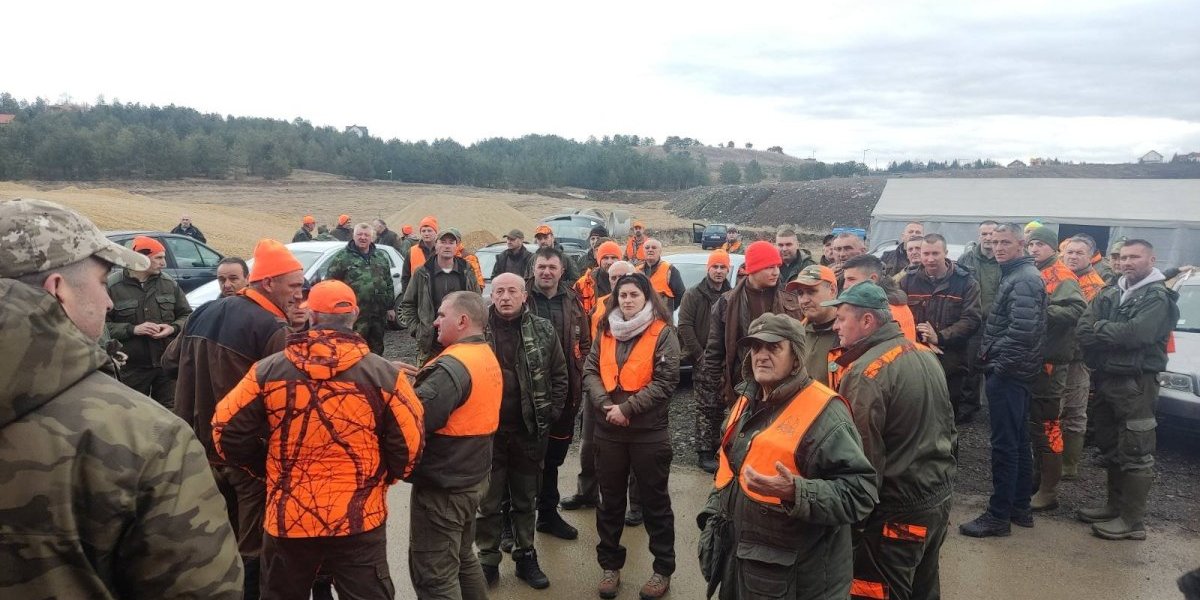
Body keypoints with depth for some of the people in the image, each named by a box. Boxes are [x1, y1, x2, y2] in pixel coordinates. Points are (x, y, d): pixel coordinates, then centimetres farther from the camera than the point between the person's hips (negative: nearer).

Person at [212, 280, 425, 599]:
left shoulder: (268, 370, -5)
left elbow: (227, 431, -1)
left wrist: (267, 470, 15)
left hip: (288, 519, 2)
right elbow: (409, 445, -7)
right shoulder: (383, 374, -9)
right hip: (361, 521, -1)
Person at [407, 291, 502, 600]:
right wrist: (420, 380, 0)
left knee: (433, 575, 2)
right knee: (462, 557, 24)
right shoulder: (488, 358, 8)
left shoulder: (452, 366, -23)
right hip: (472, 477, 10)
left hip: (441, 484, -10)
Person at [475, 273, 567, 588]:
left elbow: (559, 375, 4)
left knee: (525, 499, 15)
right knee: (487, 501, 10)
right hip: (487, 430, -1)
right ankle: (488, 560, 25)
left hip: (529, 431, 1)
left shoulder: (543, 329, -1)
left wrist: (550, 414, -1)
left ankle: (525, 556, 30)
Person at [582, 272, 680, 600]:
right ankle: (610, 564, 30)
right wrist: (604, 403, -14)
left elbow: (665, 381, -14)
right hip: (608, 429, 4)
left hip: (649, 431, -4)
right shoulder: (606, 331, 8)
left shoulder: (663, 333, -7)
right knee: (610, 499, 15)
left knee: (654, 500, 8)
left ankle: (663, 569, 22)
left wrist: (627, 408, -17)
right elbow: (590, 371, 3)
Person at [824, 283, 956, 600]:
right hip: (939, 498, 9)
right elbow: (948, 424, 16)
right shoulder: (926, 354, 6)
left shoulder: (865, 373, -22)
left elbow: (862, 456, -22)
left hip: (897, 512, -8)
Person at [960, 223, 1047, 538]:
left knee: (1005, 445, -4)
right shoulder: (1016, 275, 16)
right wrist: (989, 352, 10)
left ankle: (998, 515, 3)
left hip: (1007, 371, -11)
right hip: (1015, 371, 11)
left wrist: (994, 357, -16)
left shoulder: (1023, 280, -16)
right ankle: (1020, 506, 27)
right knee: (1018, 441, 17)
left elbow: (1021, 330, -26)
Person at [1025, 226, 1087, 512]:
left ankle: (1049, 492, 4)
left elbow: (1077, 309, -25)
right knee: (1035, 421, 16)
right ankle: (1038, 476, 29)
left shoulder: (1061, 276, -9)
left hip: (1050, 359, -8)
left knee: (1048, 424, -3)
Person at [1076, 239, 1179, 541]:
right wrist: (1115, 337, -15)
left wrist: (1100, 328, -9)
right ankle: (1115, 505, 29)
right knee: (1111, 448, 16)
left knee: (1136, 453, -3)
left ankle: (1132, 521, 2)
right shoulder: (1108, 295, 12)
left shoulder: (1159, 297, -7)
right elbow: (1084, 332, 1)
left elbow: (1137, 333, -23)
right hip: (1104, 379, 7)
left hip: (1136, 383, -7)